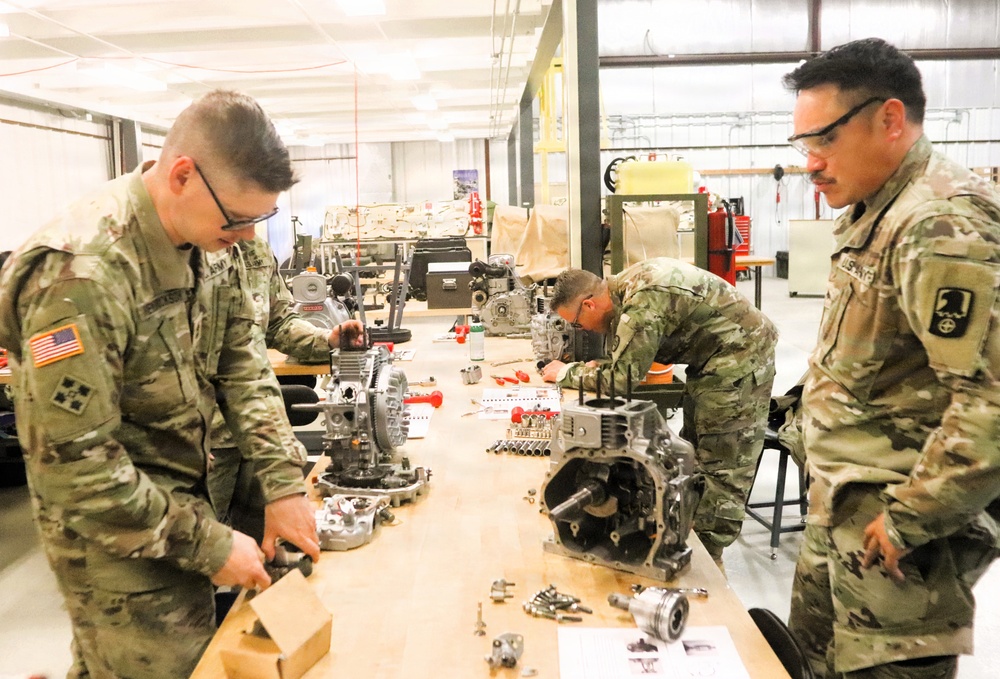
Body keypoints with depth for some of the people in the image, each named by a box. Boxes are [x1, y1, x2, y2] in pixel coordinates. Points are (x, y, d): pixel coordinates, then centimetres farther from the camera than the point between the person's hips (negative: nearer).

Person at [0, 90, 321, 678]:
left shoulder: (205, 243, -6)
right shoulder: (84, 274, -29)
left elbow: (241, 364, -1)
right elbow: (74, 466, -27)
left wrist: (285, 483, -9)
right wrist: (209, 545, -20)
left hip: (184, 496, 7)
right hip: (116, 536, -7)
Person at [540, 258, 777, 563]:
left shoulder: (643, 302, -29)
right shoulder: (625, 285, 1)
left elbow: (621, 378, -25)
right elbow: (632, 360, 12)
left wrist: (566, 372, -12)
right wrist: (600, 366, -5)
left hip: (739, 359, -10)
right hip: (713, 360, 10)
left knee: (723, 466, -3)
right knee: (693, 451, 15)